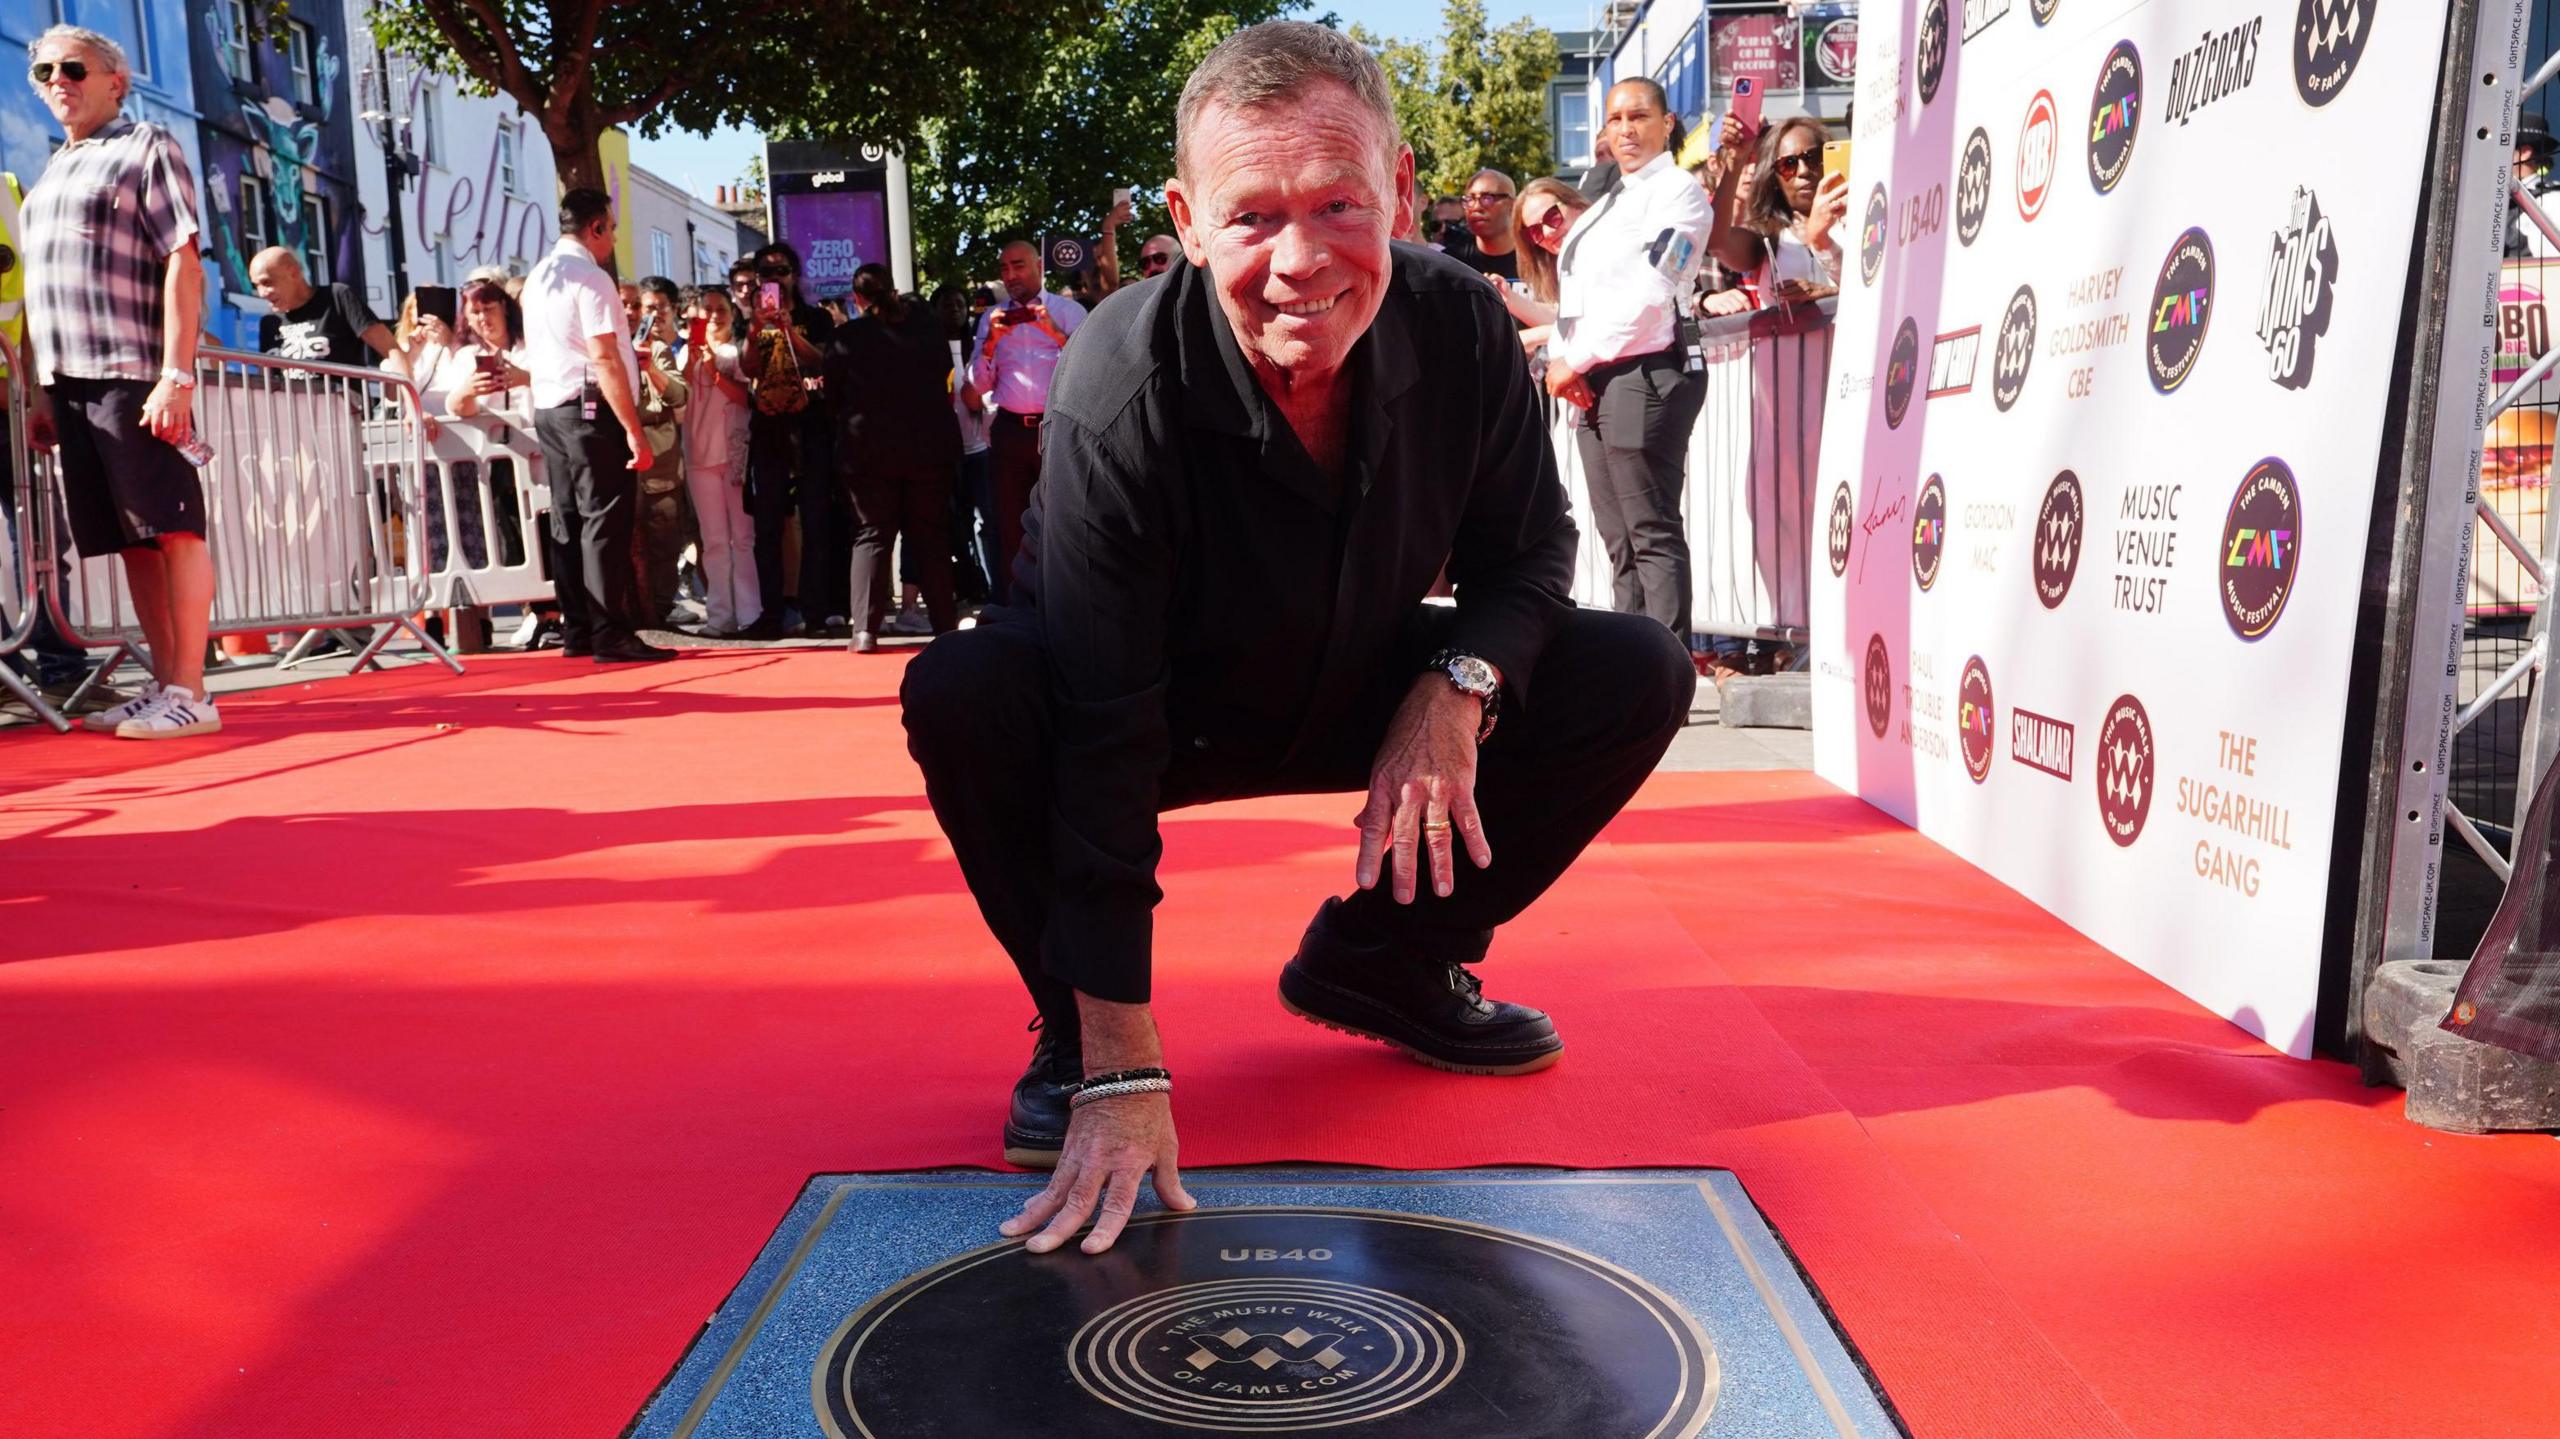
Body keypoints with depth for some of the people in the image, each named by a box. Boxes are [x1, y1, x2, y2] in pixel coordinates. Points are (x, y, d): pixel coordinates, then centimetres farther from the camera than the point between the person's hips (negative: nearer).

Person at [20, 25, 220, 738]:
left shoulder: (148, 147, 2)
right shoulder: (52, 172, 23)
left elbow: (183, 264, -8)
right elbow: (39, 291, 24)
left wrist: (177, 375, -17)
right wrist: (41, 392, 17)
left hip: (136, 376, -7)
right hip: (71, 381, 7)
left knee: (172, 531, -8)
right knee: (130, 542, 6)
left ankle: (189, 693, -8)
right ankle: (163, 683, 9)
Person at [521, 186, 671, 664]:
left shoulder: (537, 279, 15)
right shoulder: (591, 278, -12)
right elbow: (603, 359, -19)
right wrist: (634, 431, -20)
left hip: (548, 411, 9)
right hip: (591, 411, -9)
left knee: (567, 523, 10)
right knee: (604, 522, -7)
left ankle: (576, 631, 15)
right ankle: (611, 636, -8)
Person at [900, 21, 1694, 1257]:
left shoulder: (1463, 328, -20)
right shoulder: (1125, 392, -32)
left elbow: (1525, 549, -2)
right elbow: (1106, 735, -34)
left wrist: (1458, 683, -26)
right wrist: (1124, 1070, -34)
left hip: (1360, 695, 4)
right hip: (1163, 713, -3)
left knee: (1638, 678, -10)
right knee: (962, 699, -34)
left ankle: (1381, 961, 8)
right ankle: (1075, 1031, -6)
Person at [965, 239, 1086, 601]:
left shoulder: (1068, 311, 6)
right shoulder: (991, 318, 15)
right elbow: (979, 384, 10)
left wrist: (1056, 333, -17)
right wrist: (990, 342, -6)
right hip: (1010, 430, 3)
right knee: (1010, 523, 6)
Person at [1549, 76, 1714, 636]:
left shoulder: (1677, 190, -2)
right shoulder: (1606, 204, 23)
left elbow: (1649, 295, -14)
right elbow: (1573, 295, 19)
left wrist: (1575, 360, -11)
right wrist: (1561, 361, 0)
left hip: (1643, 375, -9)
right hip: (1592, 381, 9)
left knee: (1652, 534, -9)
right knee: (1619, 540, 8)